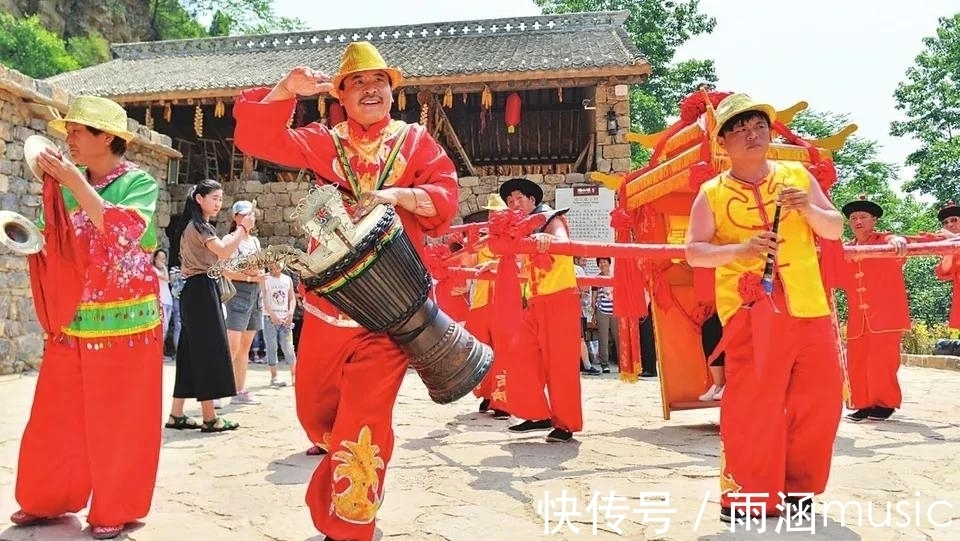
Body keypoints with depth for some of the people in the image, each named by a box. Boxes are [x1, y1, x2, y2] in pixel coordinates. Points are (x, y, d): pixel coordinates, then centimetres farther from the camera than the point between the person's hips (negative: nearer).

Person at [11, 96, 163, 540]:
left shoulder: (138, 182, -7)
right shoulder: (68, 183, 8)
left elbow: (124, 232, -25)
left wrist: (75, 182, -23)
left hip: (124, 322, -5)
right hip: (70, 321, 5)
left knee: (118, 421, 3)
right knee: (57, 416, 10)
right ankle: (48, 499, 27)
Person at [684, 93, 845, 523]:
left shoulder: (797, 175, 10)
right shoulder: (712, 193, 1)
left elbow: (836, 230, 12)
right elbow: (693, 252, -3)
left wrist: (808, 208, -9)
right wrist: (739, 249, -20)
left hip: (808, 307, 4)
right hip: (750, 312, -4)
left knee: (820, 397, 7)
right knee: (751, 403, -8)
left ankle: (796, 488, 25)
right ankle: (744, 495, 6)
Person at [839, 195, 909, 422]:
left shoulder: (885, 241, -1)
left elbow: (897, 242, -26)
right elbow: (840, 278, 14)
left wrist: (898, 242, -50)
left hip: (885, 315, -5)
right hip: (858, 318, 5)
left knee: (881, 362, -7)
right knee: (857, 364, 2)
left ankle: (886, 403, 10)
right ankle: (864, 404, 14)